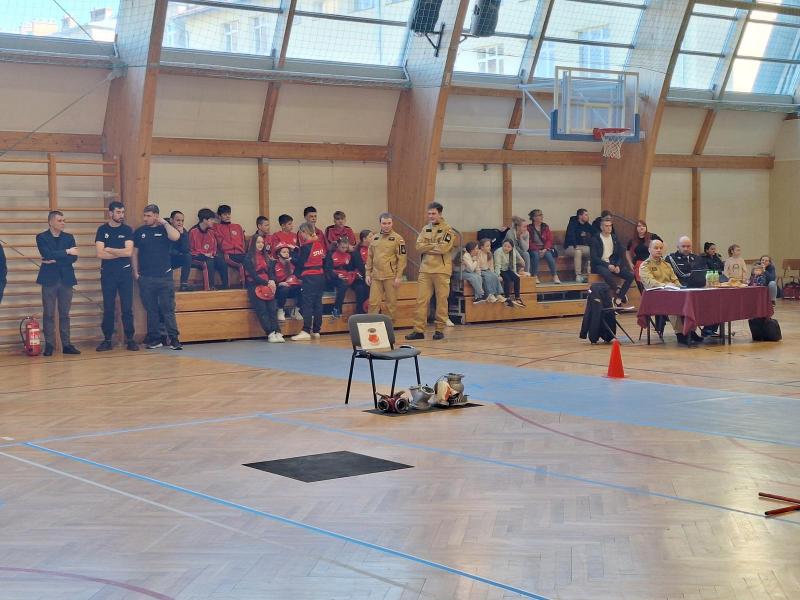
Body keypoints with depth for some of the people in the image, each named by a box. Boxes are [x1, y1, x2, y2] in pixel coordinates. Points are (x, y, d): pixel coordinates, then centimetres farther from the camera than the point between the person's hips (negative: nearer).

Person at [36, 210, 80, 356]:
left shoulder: (69, 237, 11)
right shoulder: (42, 237, 2)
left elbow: (74, 257, 0)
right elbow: (47, 254, -15)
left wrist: (55, 260, -10)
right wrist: (66, 252, -11)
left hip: (66, 278, 3)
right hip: (49, 279, -3)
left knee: (65, 314, 5)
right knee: (48, 314, -2)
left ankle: (66, 345, 7)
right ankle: (49, 345, 1)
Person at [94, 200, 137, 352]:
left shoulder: (127, 230, 3)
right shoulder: (102, 230, 3)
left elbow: (129, 251, -11)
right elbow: (100, 254, -8)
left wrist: (109, 250, -8)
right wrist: (120, 253, -8)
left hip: (125, 273, 0)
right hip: (107, 274, 0)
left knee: (127, 308, 0)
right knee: (108, 309, 4)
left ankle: (130, 339, 5)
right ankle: (107, 340, 10)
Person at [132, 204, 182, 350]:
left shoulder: (164, 229, 3)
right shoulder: (139, 232, 9)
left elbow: (175, 237, -19)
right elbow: (135, 253, 13)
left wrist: (164, 223, -11)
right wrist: (136, 272, 4)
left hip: (164, 276, -2)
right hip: (145, 278, 2)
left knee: (168, 309, -3)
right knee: (151, 310, 7)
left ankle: (174, 339, -2)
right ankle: (154, 339, 14)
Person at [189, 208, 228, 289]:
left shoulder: (211, 232, 14)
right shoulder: (193, 231, -5)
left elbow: (215, 247, 23)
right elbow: (190, 250, -5)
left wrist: (212, 253, 2)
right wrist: (203, 254, -11)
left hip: (210, 257, 6)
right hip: (197, 257, -6)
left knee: (221, 261, -23)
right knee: (210, 261, -35)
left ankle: (225, 286, -26)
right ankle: (211, 286, -36)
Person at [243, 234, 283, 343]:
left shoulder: (265, 257, 19)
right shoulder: (248, 258, 0)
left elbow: (270, 271, 14)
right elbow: (252, 274, -8)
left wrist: (272, 281, -8)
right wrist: (266, 283, -14)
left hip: (267, 285, 5)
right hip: (254, 286, -5)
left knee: (272, 308, -12)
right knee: (262, 309, -15)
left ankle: (277, 332, -21)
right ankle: (270, 334, -21)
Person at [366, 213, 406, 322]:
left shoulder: (397, 238, -2)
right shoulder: (374, 238, 12)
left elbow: (402, 259, -6)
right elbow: (369, 257, 16)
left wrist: (398, 277, -11)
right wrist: (367, 274, 9)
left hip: (390, 277, -4)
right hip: (376, 276, 4)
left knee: (391, 303, 3)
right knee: (373, 302, 1)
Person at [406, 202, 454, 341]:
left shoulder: (447, 229, -2)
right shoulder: (426, 229, 13)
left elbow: (444, 248, -16)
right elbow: (419, 246, 1)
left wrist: (428, 247, -7)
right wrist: (435, 246, -9)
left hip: (441, 270, -4)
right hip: (425, 269, 4)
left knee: (441, 301, 1)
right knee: (421, 300, 1)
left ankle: (440, 329, 9)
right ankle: (419, 330, 3)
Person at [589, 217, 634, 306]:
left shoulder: (615, 238, 14)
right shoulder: (595, 240, 0)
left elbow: (621, 255, 13)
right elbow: (594, 257, -9)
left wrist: (618, 266, -8)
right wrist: (608, 265, -20)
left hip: (614, 264, 5)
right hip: (600, 265, -5)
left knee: (630, 275, -18)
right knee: (607, 274, -39)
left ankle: (618, 298, -15)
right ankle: (618, 293, -18)